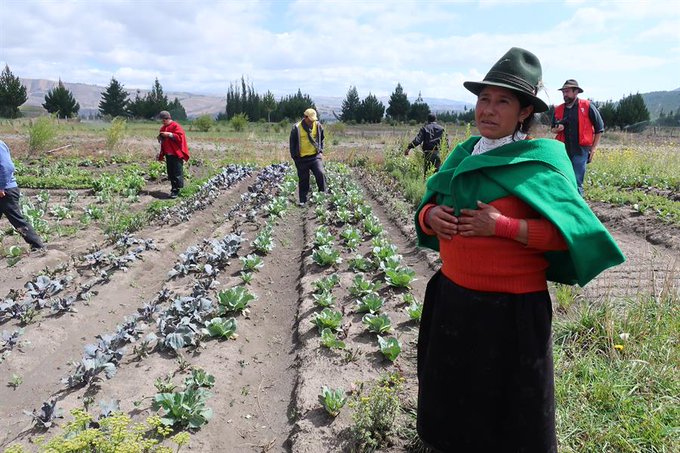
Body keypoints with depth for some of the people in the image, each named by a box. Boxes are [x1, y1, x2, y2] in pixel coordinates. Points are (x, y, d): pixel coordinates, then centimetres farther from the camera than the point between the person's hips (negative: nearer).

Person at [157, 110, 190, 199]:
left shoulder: (176, 126, -7)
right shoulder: (163, 128, 16)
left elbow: (180, 137, -17)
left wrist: (169, 134, -20)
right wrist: (160, 138, 3)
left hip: (176, 154, -8)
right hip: (168, 155, 8)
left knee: (177, 173, -7)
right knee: (170, 173, 8)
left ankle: (176, 190, -3)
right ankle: (173, 189, 15)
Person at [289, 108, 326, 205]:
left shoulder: (318, 126, 1)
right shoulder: (296, 128, -8)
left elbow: (321, 139, 16)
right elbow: (292, 143, 1)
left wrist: (321, 151, 9)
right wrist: (294, 157, 0)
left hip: (315, 156, 1)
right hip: (302, 159, -1)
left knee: (321, 174, -18)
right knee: (303, 180, 6)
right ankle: (303, 201, 16)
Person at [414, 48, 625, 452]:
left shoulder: (539, 160, -13)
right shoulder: (464, 153, 6)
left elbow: (571, 230, -18)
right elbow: (431, 207, 13)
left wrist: (502, 226, -25)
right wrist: (431, 215, -10)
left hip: (511, 307, -6)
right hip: (453, 297, 6)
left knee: (509, 407, 15)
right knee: (452, 391, 24)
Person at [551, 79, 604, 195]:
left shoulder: (588, 106, -1)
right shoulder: (558, 109, 10)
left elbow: (599, 128, 5)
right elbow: (552, 129, 22)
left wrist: (593, 148, 0)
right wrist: (557, 129, -3)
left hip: (580, 151, -4)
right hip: (563, 150, 4)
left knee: (577, 183, -8)